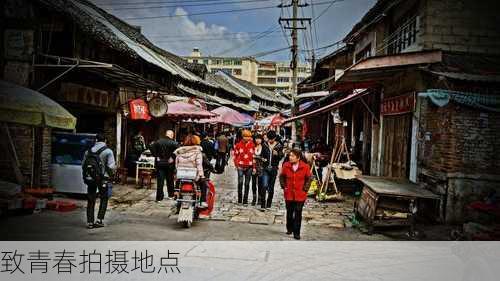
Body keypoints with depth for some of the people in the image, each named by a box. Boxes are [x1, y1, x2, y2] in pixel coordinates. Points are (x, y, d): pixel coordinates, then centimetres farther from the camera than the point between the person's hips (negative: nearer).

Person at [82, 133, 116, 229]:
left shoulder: (88, 151, 7)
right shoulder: (108, 151, -8)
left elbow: (83, 165, 10)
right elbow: (111, 167, -13)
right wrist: (115, 167, 8)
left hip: (90, 178, 4)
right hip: (103, 179, -4)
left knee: (91, 201, 11)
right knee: (104, 200, 12)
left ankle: (90, 222, 13)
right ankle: (99, 220, 6)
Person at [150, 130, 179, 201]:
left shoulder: (158, 141, 2)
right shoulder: (173, 143, -7)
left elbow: (151, 147, -7)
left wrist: (156, 156, -4)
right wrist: (173, 157, -14)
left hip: (160, 163, 2)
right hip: (169, 164, -2)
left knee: (160, 181, 2)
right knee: (170, 180, 14)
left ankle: (159, 197, 0)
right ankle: (171, 195, 25)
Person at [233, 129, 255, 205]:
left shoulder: (252, 145, 4)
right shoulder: (238, 145, 1)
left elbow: (254, 155, 8)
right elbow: (235, 155, 7)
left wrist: (254, 166, 4)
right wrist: (237, 165, 0)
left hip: (249, 167, 2)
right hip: (241, 166, -1)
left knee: (247, 184, 6)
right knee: (240, 182, -8)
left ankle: (245, 200, 12)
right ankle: (239, 199, 3)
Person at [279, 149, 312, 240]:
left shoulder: (305, 167, -10)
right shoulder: (286, 166, -5)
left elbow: (308, 179, 2)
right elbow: (282, 177, 9)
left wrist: (305, 188, -4)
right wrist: (283, 186, 2)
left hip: (300, 194, -2)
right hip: (288, 193, 2)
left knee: (298, 214, -1)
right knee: (289, 212, 16)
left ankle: (296, 233, 5)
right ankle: (289, 229, 36)